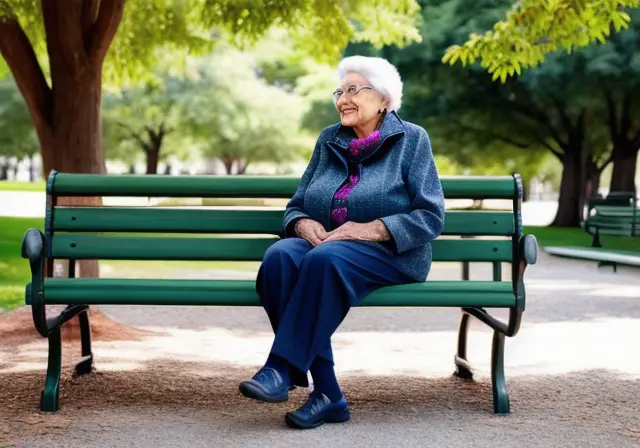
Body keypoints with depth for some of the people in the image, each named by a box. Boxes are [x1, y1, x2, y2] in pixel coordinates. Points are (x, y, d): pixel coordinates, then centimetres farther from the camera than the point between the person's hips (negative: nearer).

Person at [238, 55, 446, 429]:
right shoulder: (329, 140, 17)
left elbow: (431, 217, -5)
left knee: (326, 259, -37)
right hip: (321, 242, 5)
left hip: (390, 254, -4)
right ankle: (326, 394, -32)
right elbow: (295, 205, 19)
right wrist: (304, 224, -5)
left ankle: (282, 368, -33)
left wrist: (374, 230, -18)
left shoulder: (411, 140, 3)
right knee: (280, 256, -31)